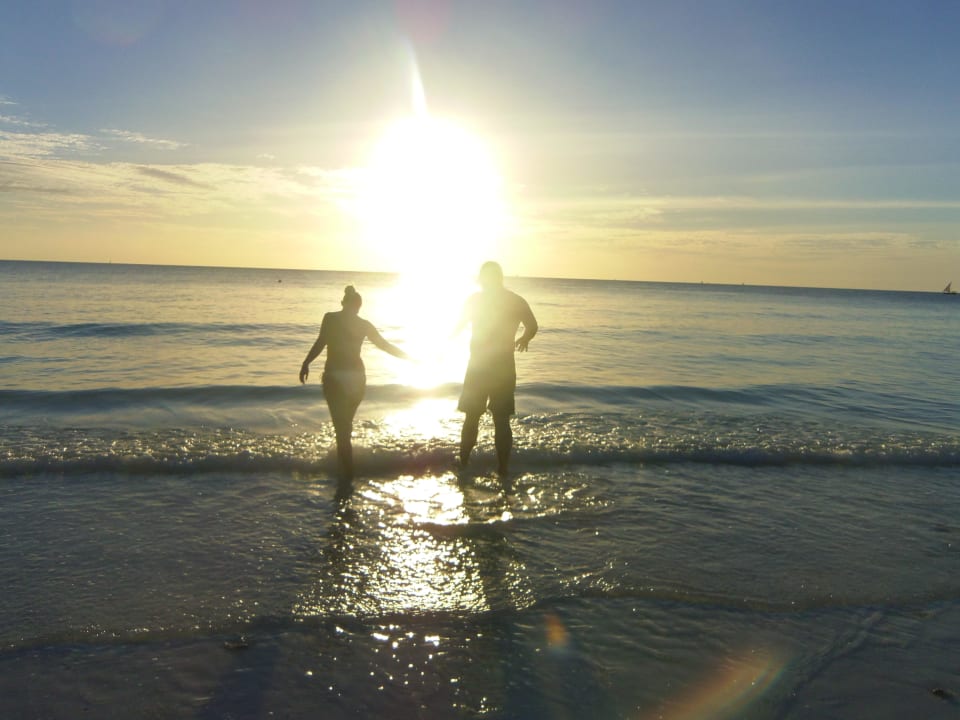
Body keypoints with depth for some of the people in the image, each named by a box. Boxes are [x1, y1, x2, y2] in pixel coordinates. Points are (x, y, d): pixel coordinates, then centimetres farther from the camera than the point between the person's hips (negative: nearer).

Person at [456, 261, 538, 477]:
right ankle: (502, 470, 7)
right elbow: (532, 327, -5)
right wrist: (522, 340, 17)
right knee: (502, 421, 7)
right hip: (504, 367, 1)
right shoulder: (516, 301, 2)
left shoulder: (474, 299, -2)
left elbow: (458, 327, 5)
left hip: (478, 367, -1)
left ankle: (463, 465, 18)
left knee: (471, 418, 12)